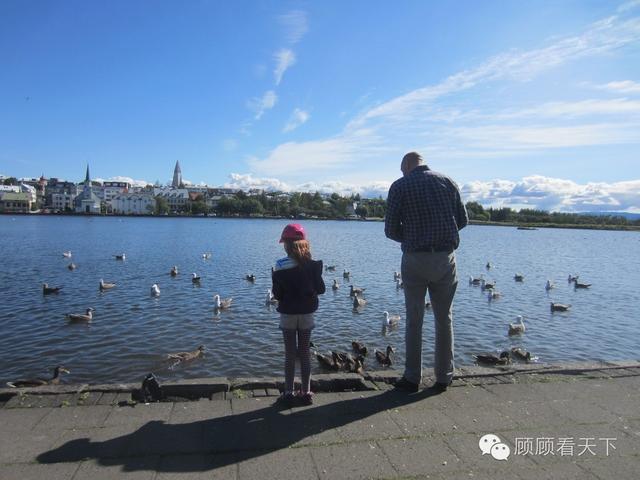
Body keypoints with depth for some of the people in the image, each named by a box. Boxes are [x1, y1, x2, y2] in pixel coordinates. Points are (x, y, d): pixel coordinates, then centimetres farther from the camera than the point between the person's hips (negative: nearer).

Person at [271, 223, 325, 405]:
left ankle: (289, 392, 15)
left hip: (287, 314, -2)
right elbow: (321, 289, 0)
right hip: (307, 314, 2)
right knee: (305, 352, 12)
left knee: (290, 353, 9)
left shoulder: (280, 267, -12)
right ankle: (306, 392, 18)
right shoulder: (313, 265, -6)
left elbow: (277, 294, -9)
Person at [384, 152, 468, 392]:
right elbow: (463, 220, 9)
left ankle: (412, 378, 15)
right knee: (444, 319, 14)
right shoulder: (447, 182, 6)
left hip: (414, 259, -2)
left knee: (414, 321, 8)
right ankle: (443, 377, 22)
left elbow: (390, 229, -6)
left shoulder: (400, 186, -3)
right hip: (446, 258, 3)